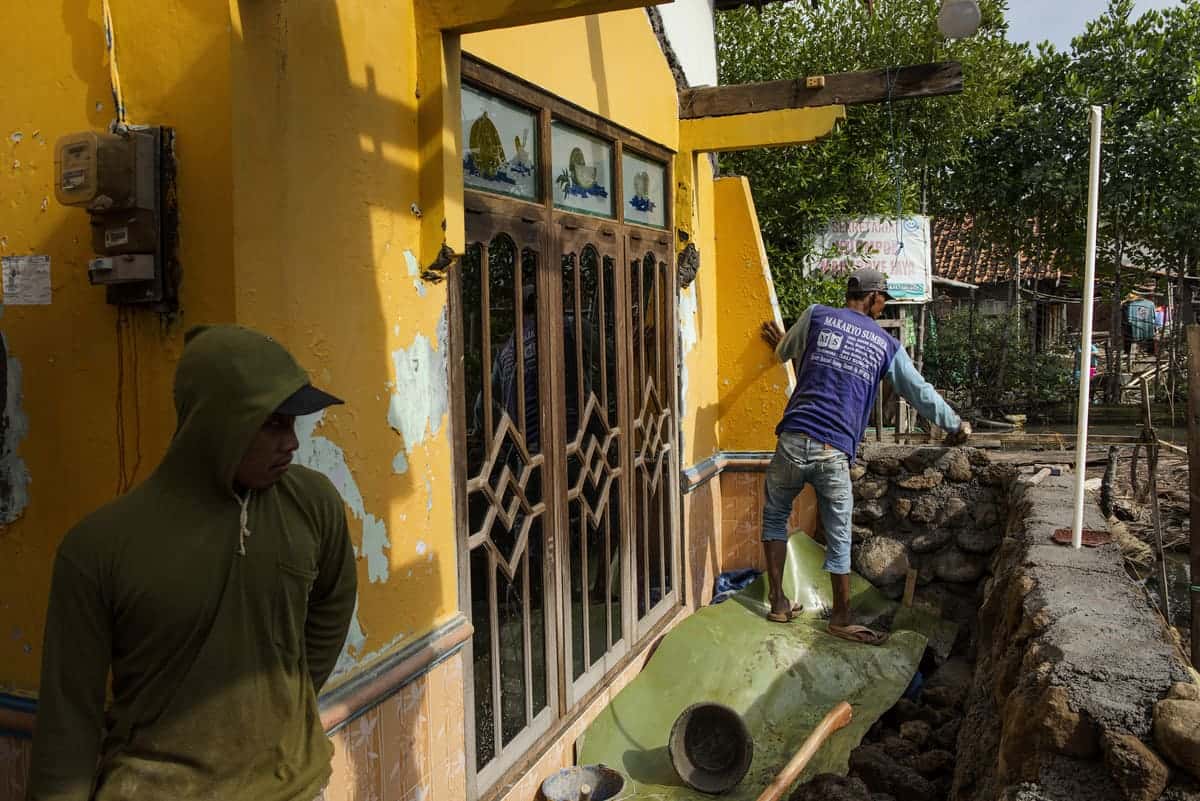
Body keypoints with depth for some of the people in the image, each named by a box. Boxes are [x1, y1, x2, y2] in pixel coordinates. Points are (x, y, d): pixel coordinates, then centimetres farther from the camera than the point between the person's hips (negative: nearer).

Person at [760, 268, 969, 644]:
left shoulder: (816, 315, 8)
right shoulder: (886, 344, 12)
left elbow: (786, 352, 24)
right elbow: (921, 393, 20)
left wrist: (780, 342, 49)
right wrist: (956, 425, 36)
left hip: (794, 440, 0)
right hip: (835, 454, 0)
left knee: (775, 516, 19)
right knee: (839, 539, 10)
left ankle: (778, 603, 20)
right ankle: (841, 620, 20)